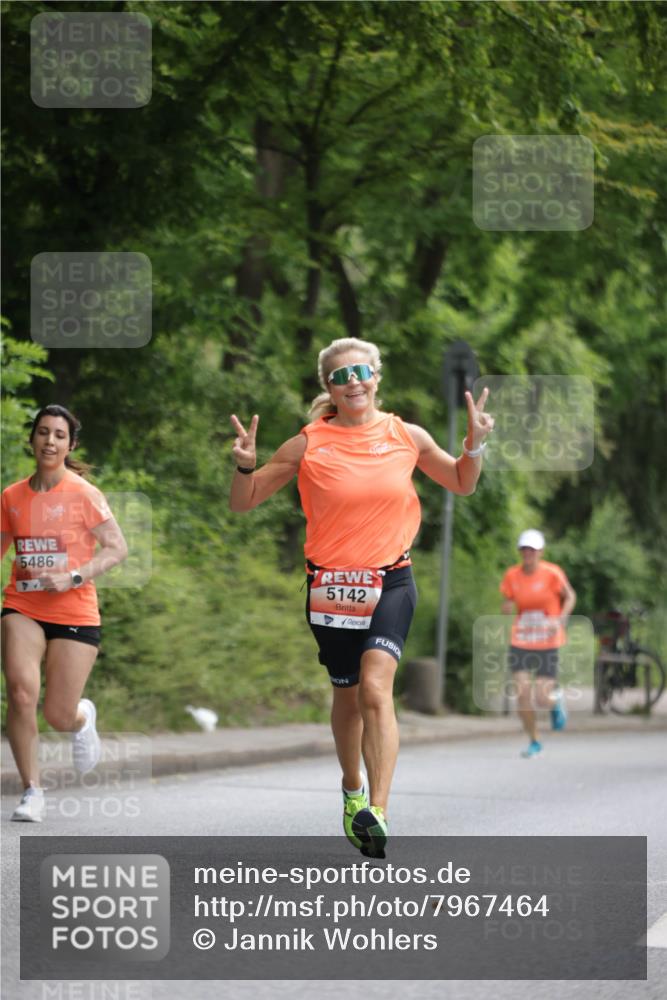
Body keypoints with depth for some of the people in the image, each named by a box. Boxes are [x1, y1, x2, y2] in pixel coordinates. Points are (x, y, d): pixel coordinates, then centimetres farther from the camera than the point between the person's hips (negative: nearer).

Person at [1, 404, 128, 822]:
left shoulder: (84, 494, -6)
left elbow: (117, 548, -7)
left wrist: (73, 577, -18)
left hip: (75, 614, -2)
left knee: (59, 716, -3)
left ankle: (83, 716, 37)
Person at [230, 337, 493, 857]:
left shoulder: (407, 437, 2)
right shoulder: (308, 445, -3)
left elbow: (462, 484, 18)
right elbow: (244, 502, 2)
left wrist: (475, 445, -1)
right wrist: (246, 466, -18)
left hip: (391, 581, -1)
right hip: (331, 583, 1)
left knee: (375, 687, -20)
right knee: (348, 694, 12)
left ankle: (377, 811, -27)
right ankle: (353, 789, 40)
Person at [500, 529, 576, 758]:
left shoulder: (552, 573, -10)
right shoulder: (512, 575, 0)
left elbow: (570, 597, 3)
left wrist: (560, 620, -13)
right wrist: (507, 608, -14)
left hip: (547, 643, -3)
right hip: (520, 643, 3)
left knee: (542, 700, -9)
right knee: (522, 694, -8)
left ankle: (556, 699, 30)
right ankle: (534, 742, 11)